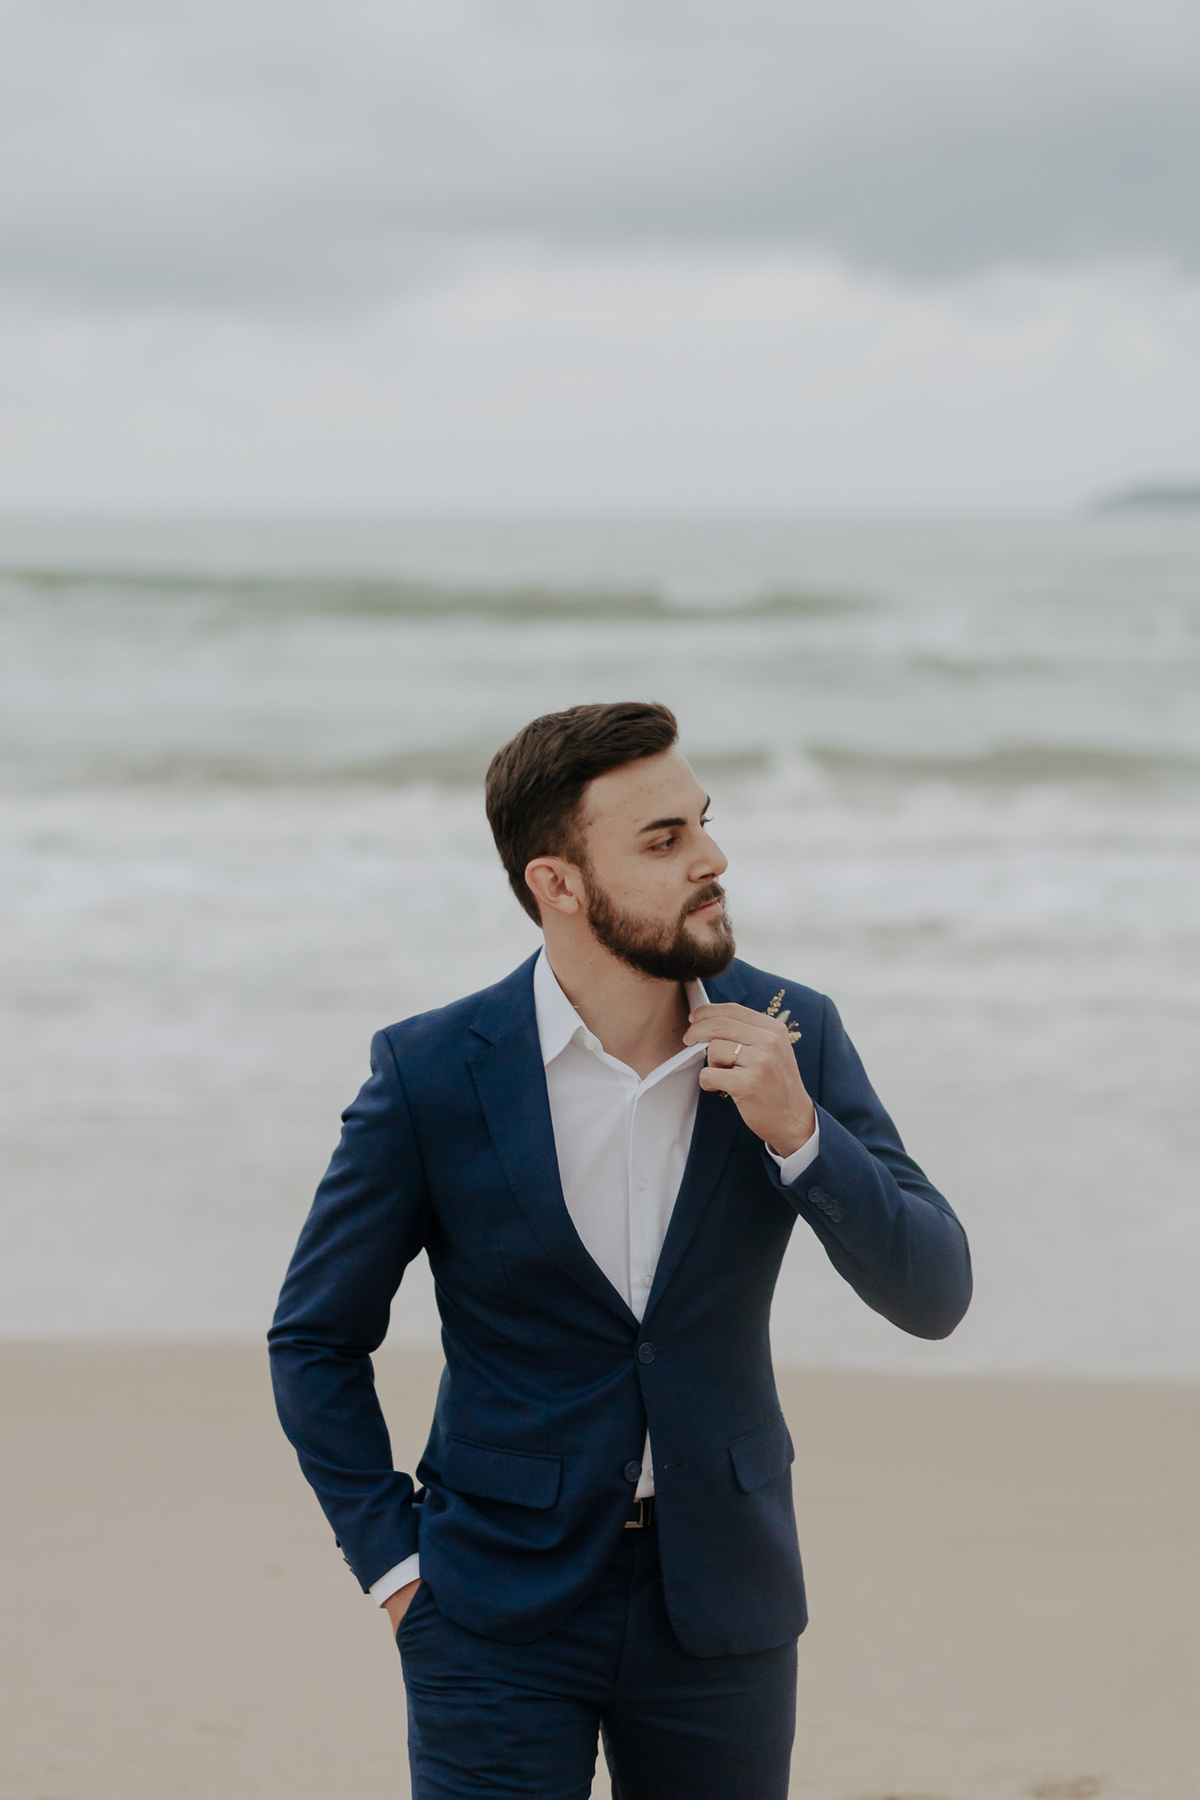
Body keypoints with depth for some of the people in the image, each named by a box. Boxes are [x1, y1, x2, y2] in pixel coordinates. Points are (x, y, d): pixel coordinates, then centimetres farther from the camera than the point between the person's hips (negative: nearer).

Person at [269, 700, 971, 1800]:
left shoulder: (790, 1038, -4)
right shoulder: (432, 1072, -10)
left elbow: (933, 1297, -6)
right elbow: (316, 1339, 0)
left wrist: (797, 1132, -19)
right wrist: (395, 1562, -4)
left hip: (723, 1605, 2)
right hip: (502, 1613, -2)